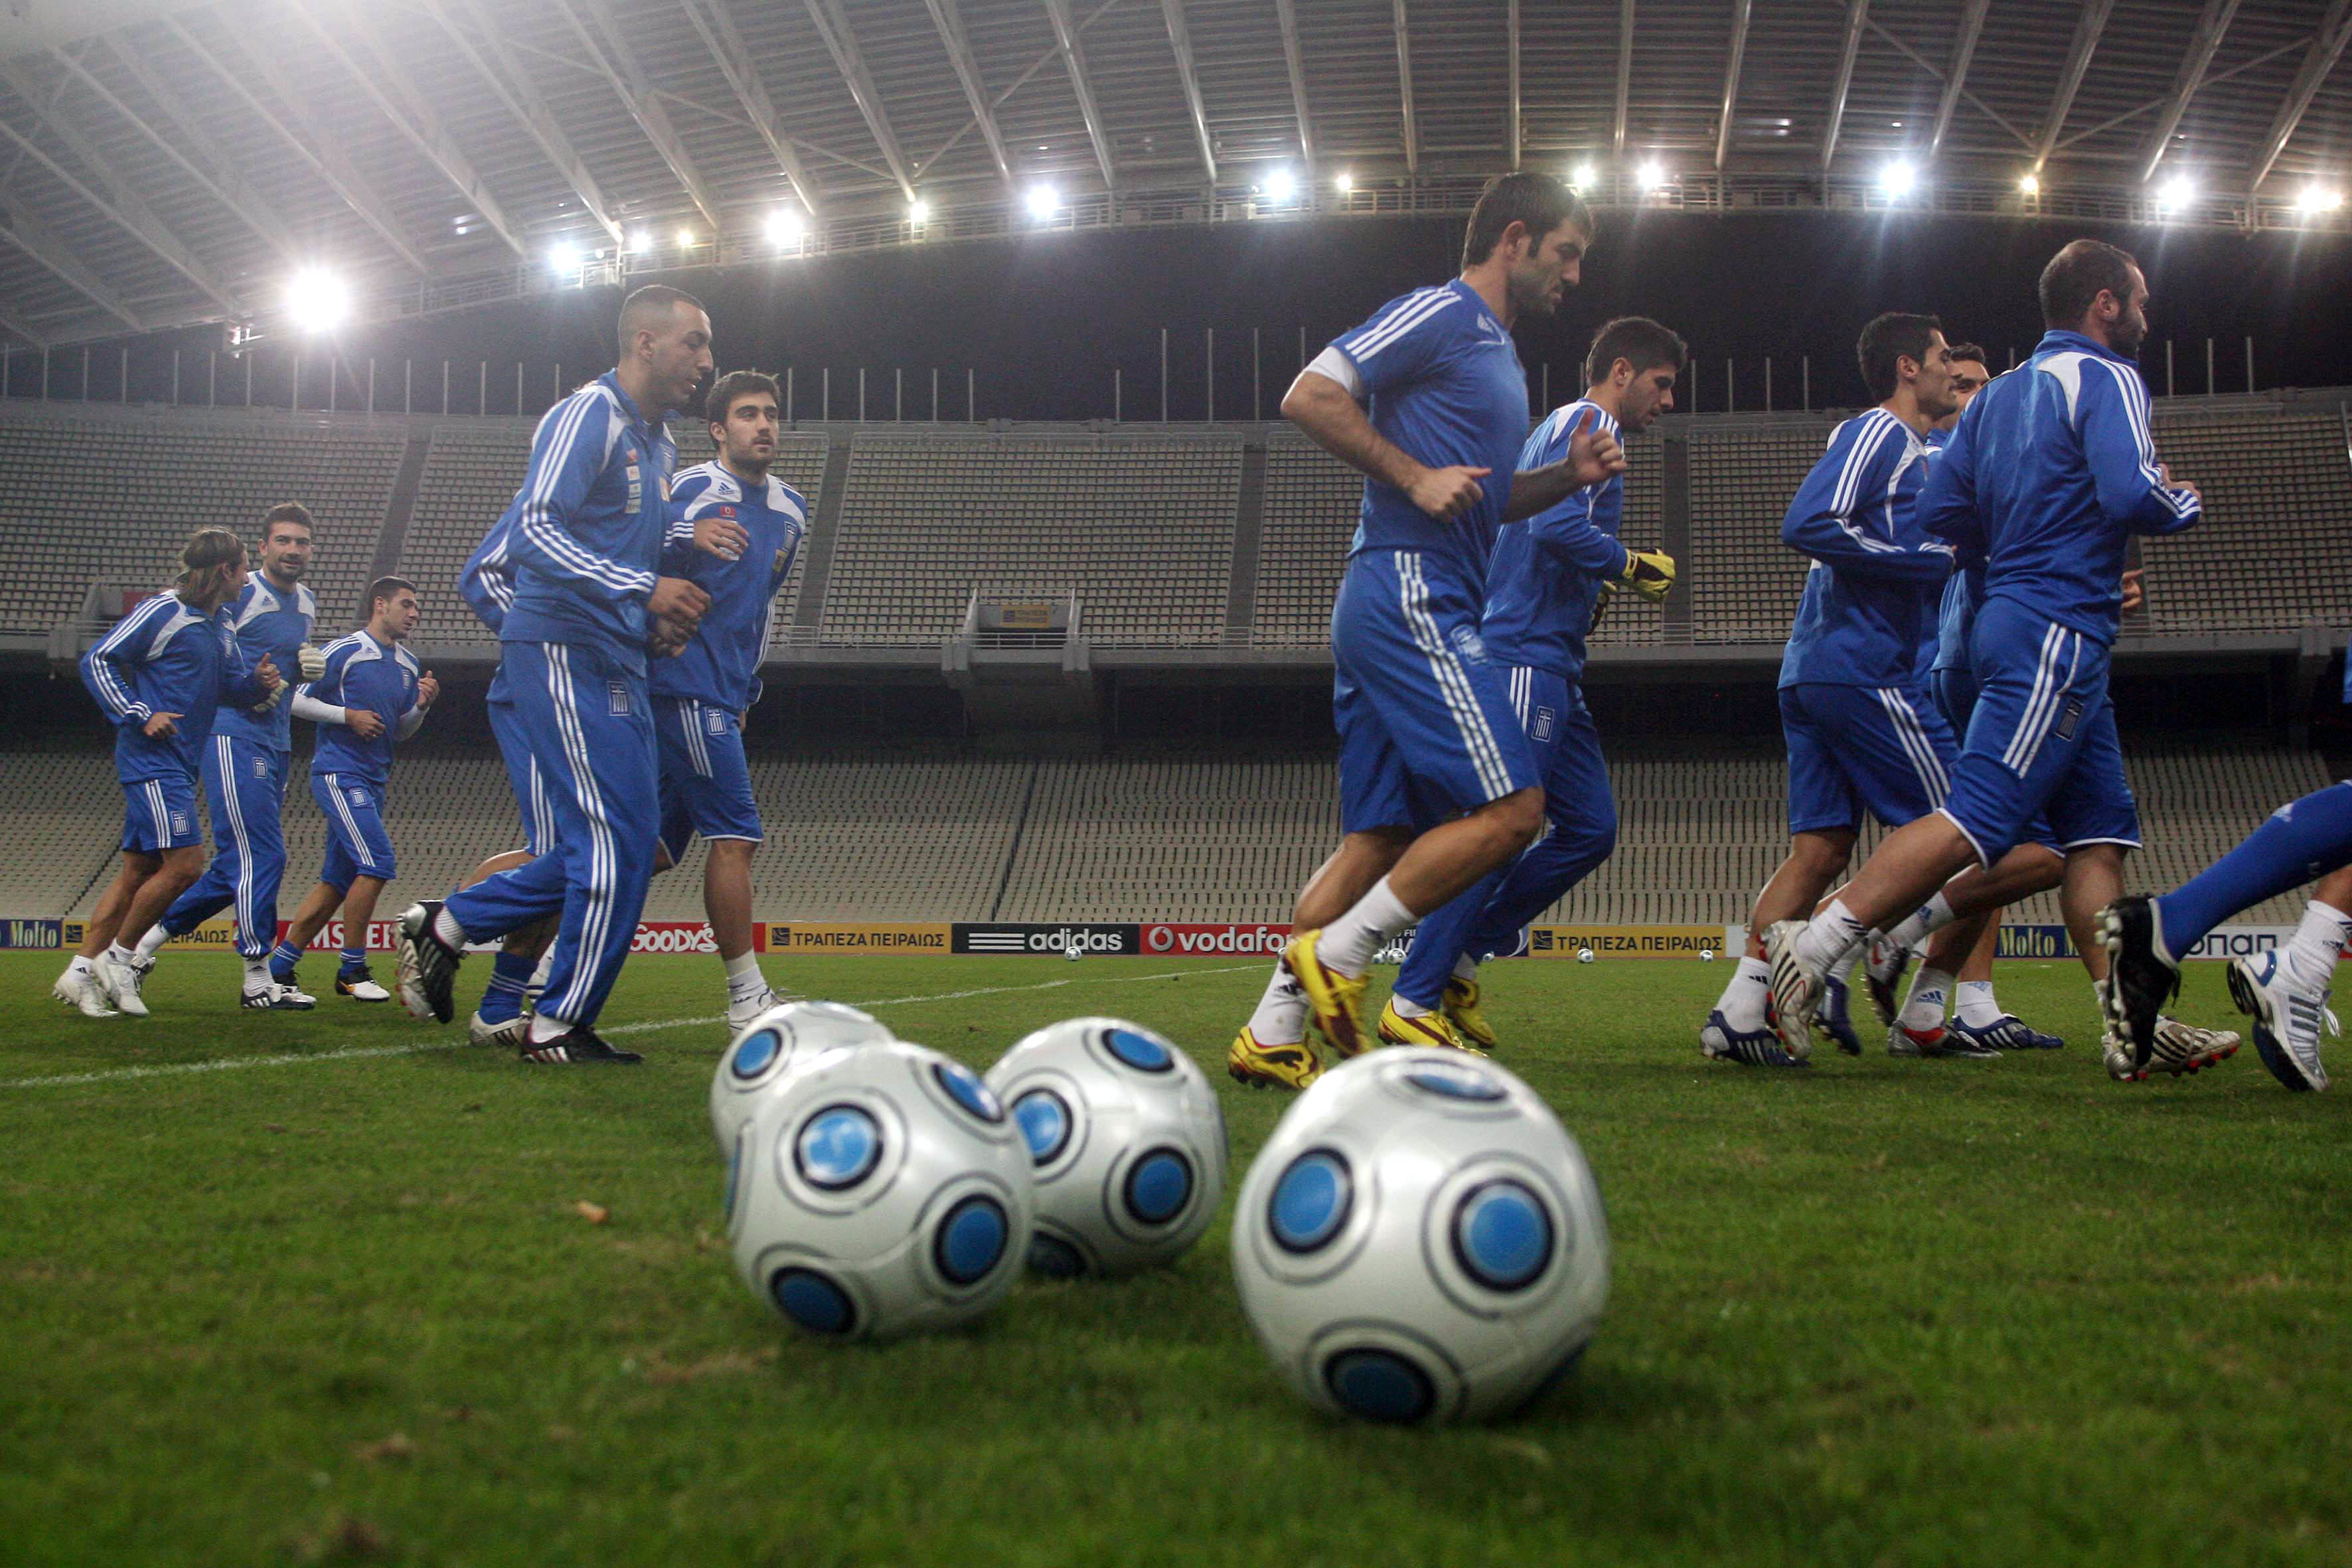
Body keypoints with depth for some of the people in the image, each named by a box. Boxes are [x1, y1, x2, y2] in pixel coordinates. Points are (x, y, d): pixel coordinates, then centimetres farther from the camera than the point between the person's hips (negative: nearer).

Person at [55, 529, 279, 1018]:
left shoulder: (222, 626, 15)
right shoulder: (162, 611, -9)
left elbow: (231, 685, 21)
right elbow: (98, 660, -9)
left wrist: (258, 681, -2)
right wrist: (140, 716, -15)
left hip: (180, 765, 9)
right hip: (151, 760, -9)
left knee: (139, 870, 8)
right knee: (184, 862, -13)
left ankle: (80, 972, 13)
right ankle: (118, 959, 2)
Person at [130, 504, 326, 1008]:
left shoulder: (307, 603, 17)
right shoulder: (238, 594, -8)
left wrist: (309, 666, 7)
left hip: (277, 744, 9)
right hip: (234, 736, -8)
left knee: (236, 864, 10)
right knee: (262, 857, -9)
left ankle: (148, 935, 24)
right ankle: (257, 980, -2)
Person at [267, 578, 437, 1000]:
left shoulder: (409, 666, 15)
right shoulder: (344, 652, -7)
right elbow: (296, 700, -6)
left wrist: (421, 706, 3)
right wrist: (348, 715, -15)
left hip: (374, 782, 8)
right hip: (338, 772, -8)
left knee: (337, 882, 9)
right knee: (377, 864, -17)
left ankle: (279, 968, 17)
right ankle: (352, 971, -7)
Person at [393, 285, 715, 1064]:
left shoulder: (660, 444, 20)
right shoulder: (586, 416, -10)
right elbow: (533, 532, -21)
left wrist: (655, 620, 9)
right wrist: (645, 589, -26)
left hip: (615, 664, 10)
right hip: (563, 649, -10)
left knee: (612, 848, 11)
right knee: (613, 841, -8)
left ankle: (444, 926, 22)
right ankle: (559, 1028, 4)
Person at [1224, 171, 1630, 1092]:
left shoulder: (1496, 353, 25)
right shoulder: (1441, 315, -4)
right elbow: (1309, 397, -13)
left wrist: (1566, 477, 15)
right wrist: (1414, 476, -15)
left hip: (1423, 609, 10)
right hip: (1409, 594, -10)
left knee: (1381, 836, 6)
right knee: (1510, 808, -12)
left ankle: (1271, 1036, 6)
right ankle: (1337, 955, -6)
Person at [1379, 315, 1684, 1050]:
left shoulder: (1559, 427, 26)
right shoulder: (1590, 423, -5)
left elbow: (1535, 528, 27)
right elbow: (1557, 522, -21)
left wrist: (1589, 590, 18)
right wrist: (1630, 565, -9)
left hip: (1550, 668, 10)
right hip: (1529, 657, -10)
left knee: (1589, 829, 8)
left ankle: (1459, 959, 12)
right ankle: (1412, 1002, -8)